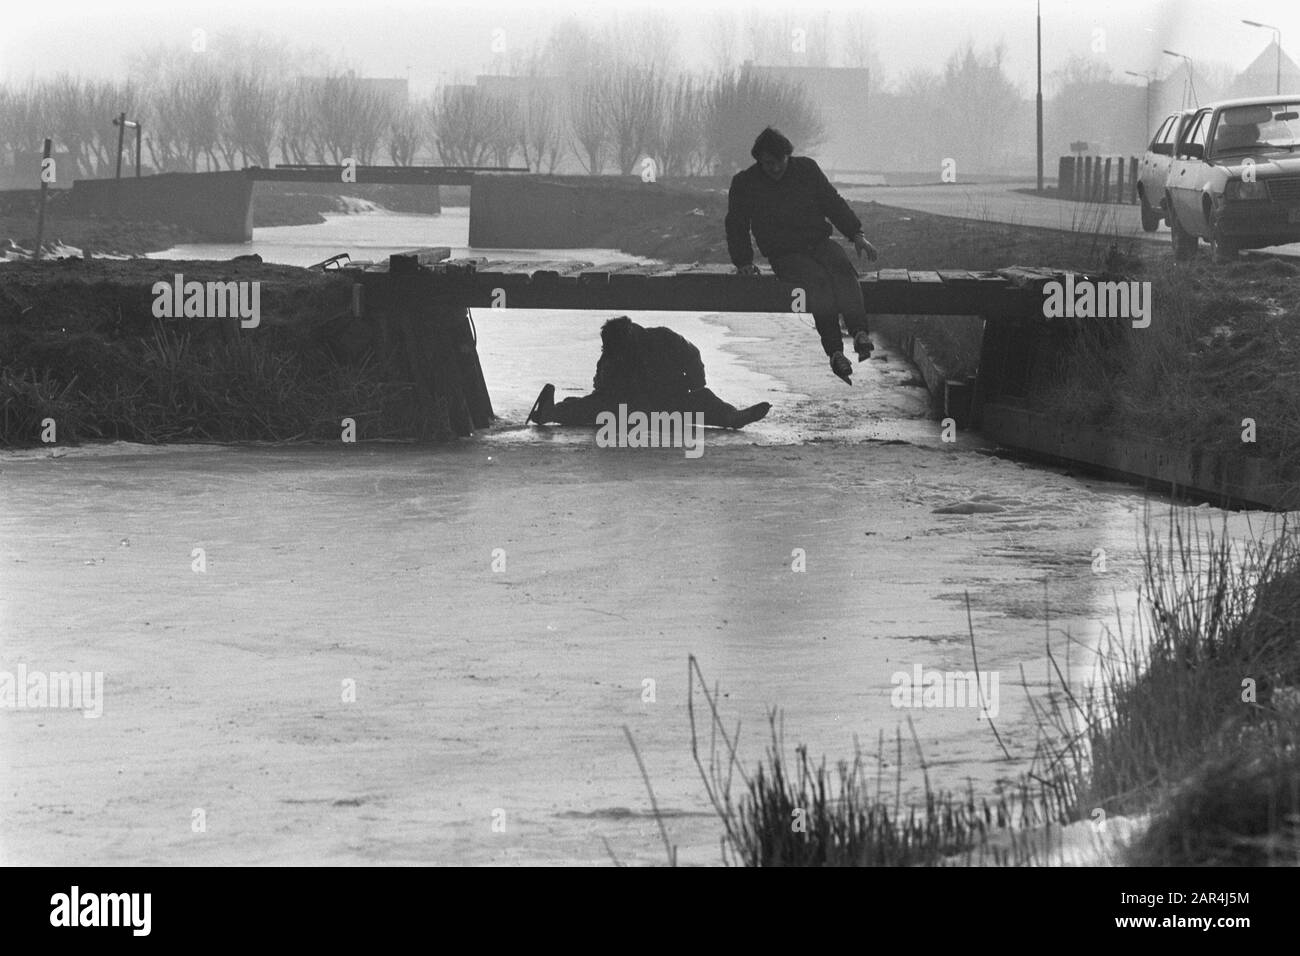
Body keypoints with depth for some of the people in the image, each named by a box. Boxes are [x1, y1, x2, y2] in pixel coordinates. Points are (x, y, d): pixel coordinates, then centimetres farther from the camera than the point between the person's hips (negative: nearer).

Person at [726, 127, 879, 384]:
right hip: (785, 254, -3)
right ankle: (835, 351, -46)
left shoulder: (806, 168, 8)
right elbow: (736, 226, 8)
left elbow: (833, 203, 13)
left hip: (820, 243, 3)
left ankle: (859, 333, -50)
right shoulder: (744, 184, 3)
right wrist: (744, 263, -4)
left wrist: (857, 236, 5)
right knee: (817, 279, -34)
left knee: (842, 269, -32)